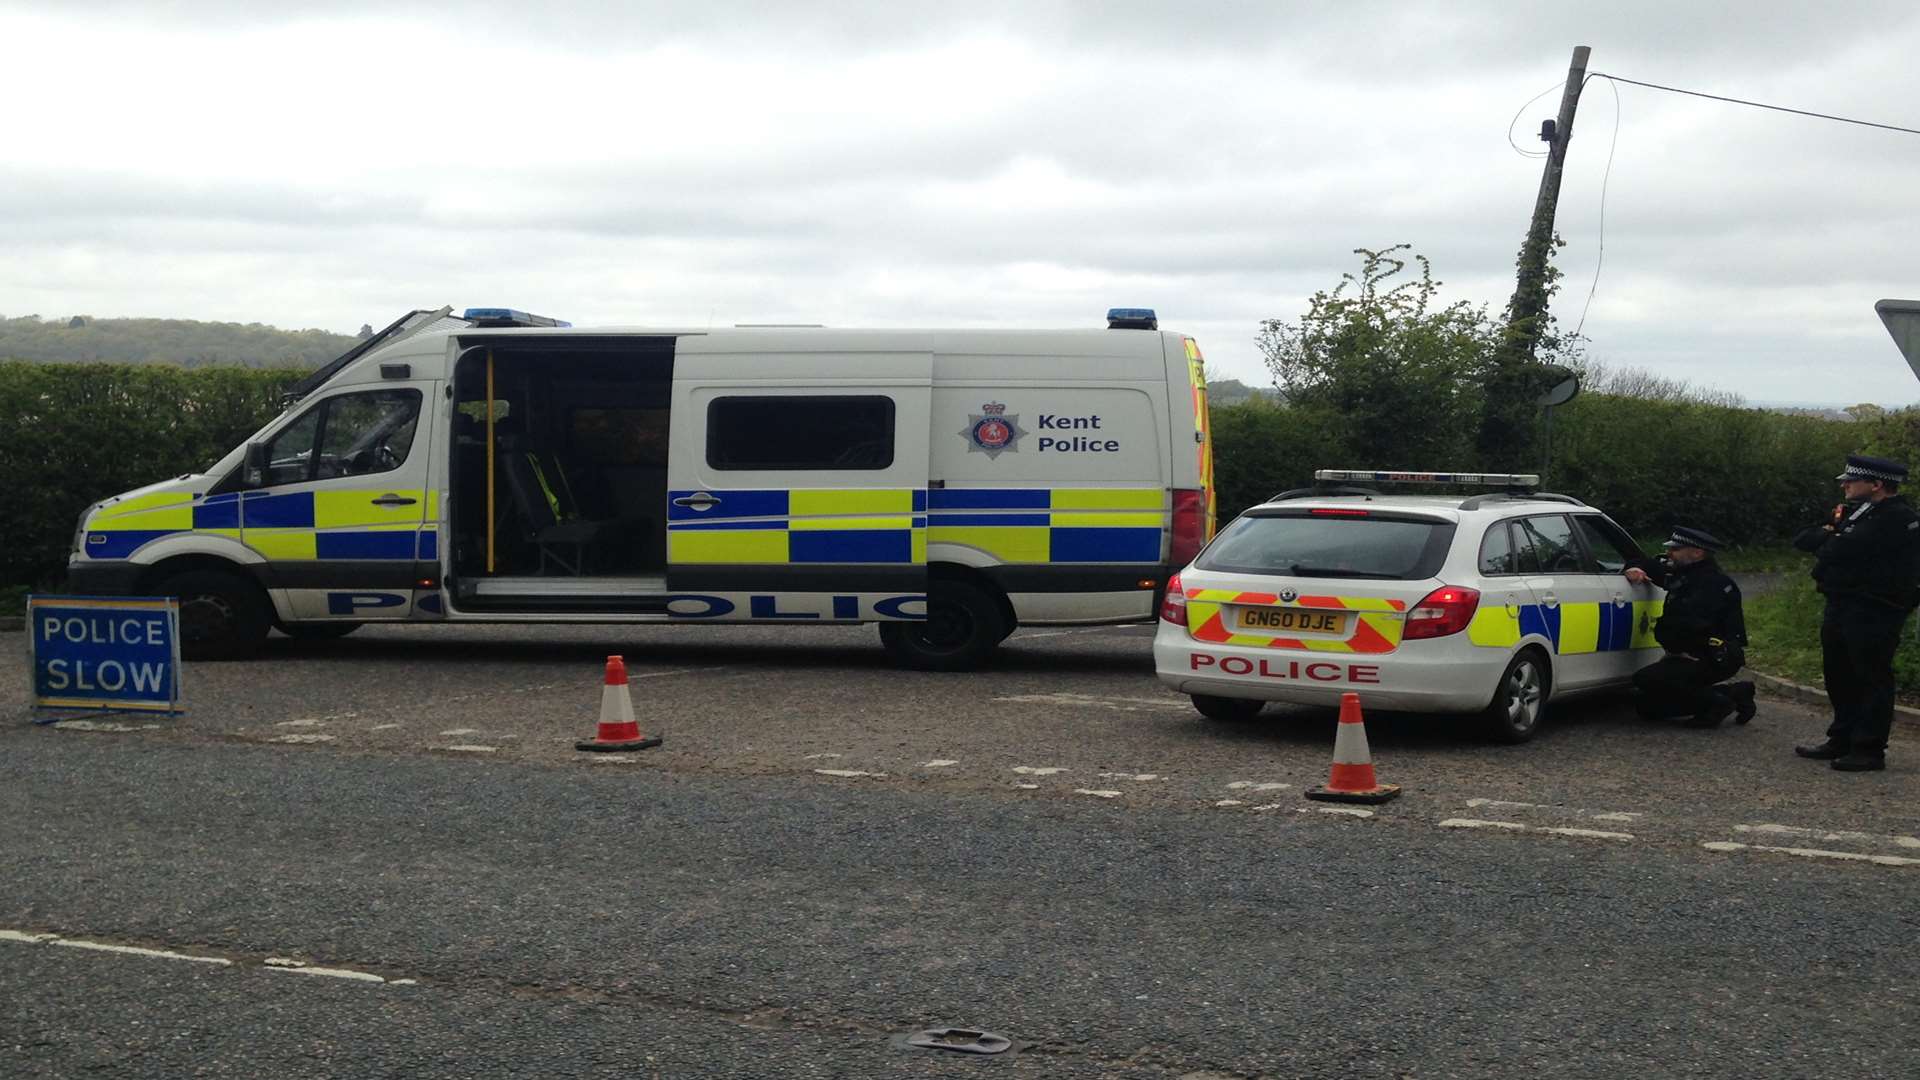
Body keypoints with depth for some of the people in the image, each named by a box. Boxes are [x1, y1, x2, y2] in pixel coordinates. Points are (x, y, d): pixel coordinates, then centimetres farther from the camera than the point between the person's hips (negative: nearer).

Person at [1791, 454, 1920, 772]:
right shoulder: (1855, 512, 17)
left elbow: (1840, 550, -23)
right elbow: (1800, 540, 15)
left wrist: (1823, 537, -2)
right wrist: (1832, 530, -3)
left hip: (1873, 614, -10)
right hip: (1841, 608, 10)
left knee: (1871, 679, -4)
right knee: (1840, 677, 14)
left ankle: (1869, 750, 0)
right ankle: (1842, 740, 24)